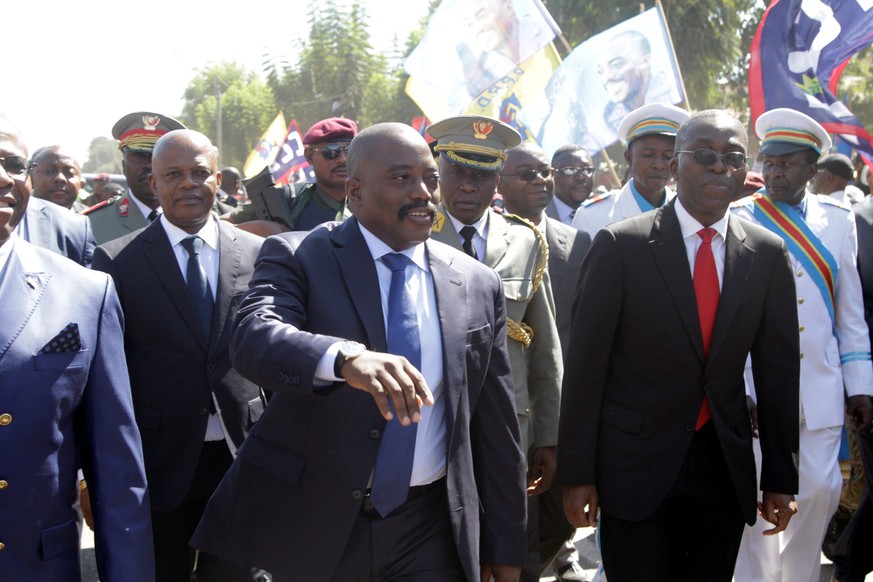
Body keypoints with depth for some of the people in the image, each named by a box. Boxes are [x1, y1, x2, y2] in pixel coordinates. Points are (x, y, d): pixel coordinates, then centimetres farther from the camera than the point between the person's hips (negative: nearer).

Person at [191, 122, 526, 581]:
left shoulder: (478, 286, 6)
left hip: (427, 536, 3)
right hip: (308, 524, -2)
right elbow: (254, 337, -24)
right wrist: (345, 357, -43)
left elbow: (495, 428, 9)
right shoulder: (297, 257, -4)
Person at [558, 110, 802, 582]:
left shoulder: (768, 255, 2)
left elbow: (777, 367, 6)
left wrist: (780, 477, 6)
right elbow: (585, 362, -7)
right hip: (636, 463, -3)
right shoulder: (620, 245, -8)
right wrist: (577, 473, -8)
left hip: (725, 467, 3)